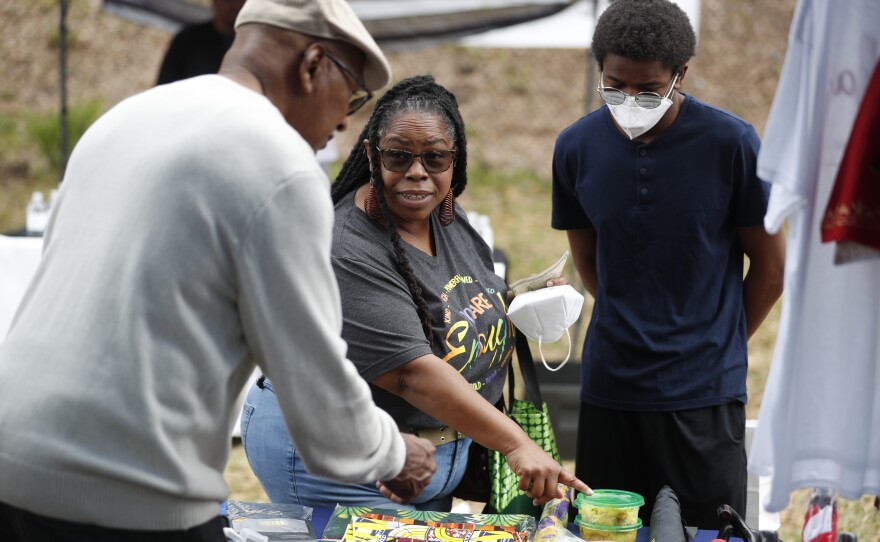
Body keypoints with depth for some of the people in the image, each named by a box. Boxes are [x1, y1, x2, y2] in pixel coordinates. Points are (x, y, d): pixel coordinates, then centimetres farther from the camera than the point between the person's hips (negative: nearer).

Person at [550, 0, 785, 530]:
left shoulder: (730, 143, -9)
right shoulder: (577, 147, 1)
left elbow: (771, 264, 2)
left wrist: (715, 345, 10)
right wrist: (634, 330, 11)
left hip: (705, 394, -3)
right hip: (609, 386, 3)